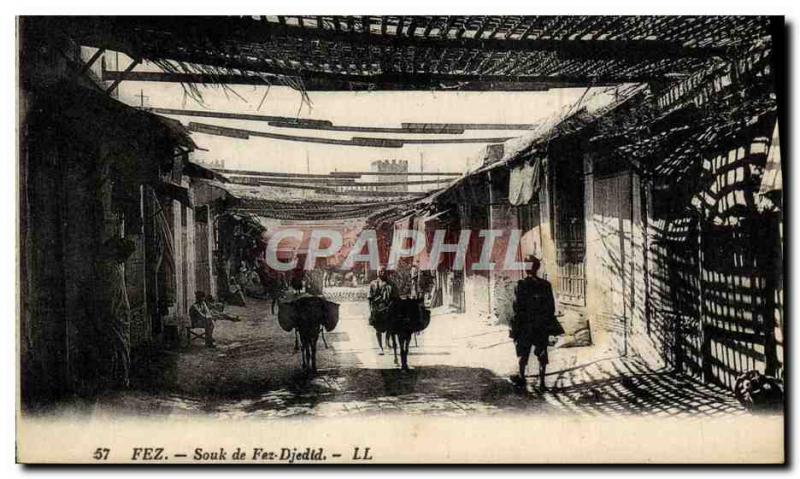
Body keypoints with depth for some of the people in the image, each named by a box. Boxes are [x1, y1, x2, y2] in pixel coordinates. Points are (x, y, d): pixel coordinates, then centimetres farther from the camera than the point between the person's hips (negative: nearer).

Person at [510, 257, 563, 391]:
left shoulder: (520, 285, -10)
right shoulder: (545, 285, -2)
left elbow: (517, 307, -10)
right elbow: (551, 306, 2)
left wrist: (516, 327, -3)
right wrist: (550, 324, 11)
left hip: (525, 325, -2)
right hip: (543, 325, 2)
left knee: (523, 352, 13)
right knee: (542, 354, 7)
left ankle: (522, 378, 23)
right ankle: (541, 381, 6)